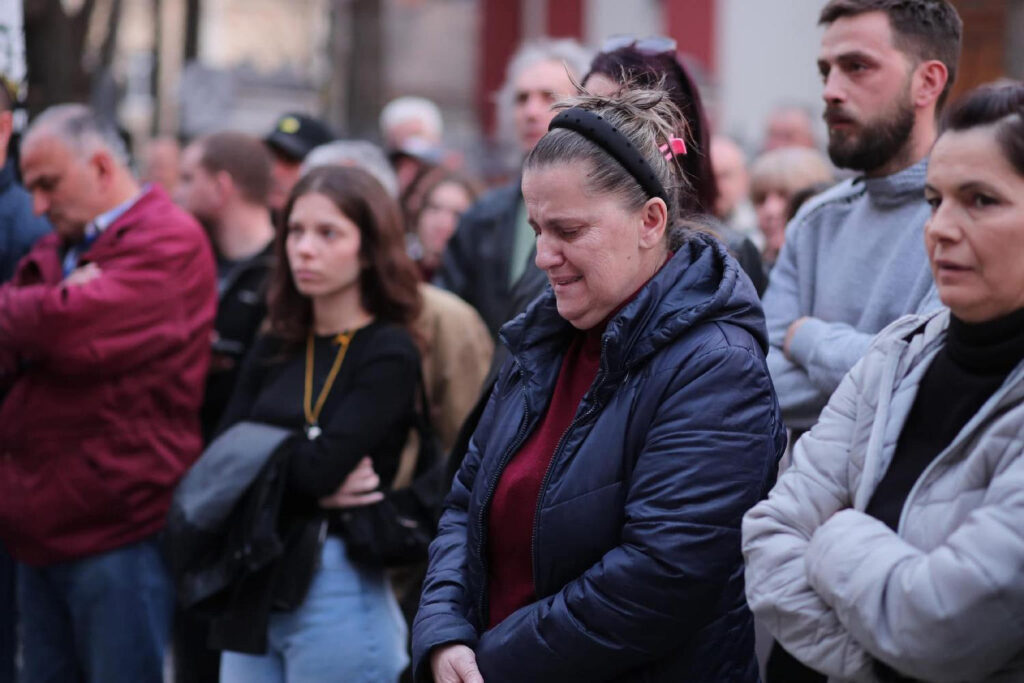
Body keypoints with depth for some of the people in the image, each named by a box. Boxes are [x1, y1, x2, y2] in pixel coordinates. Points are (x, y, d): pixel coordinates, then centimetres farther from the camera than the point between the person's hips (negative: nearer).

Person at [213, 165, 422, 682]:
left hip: (336, 587, -6)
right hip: (253, 586, 6)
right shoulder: (275, 349, 11)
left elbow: (321, 468, -18)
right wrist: (296, 457, -16)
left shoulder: (390, 354, -7)